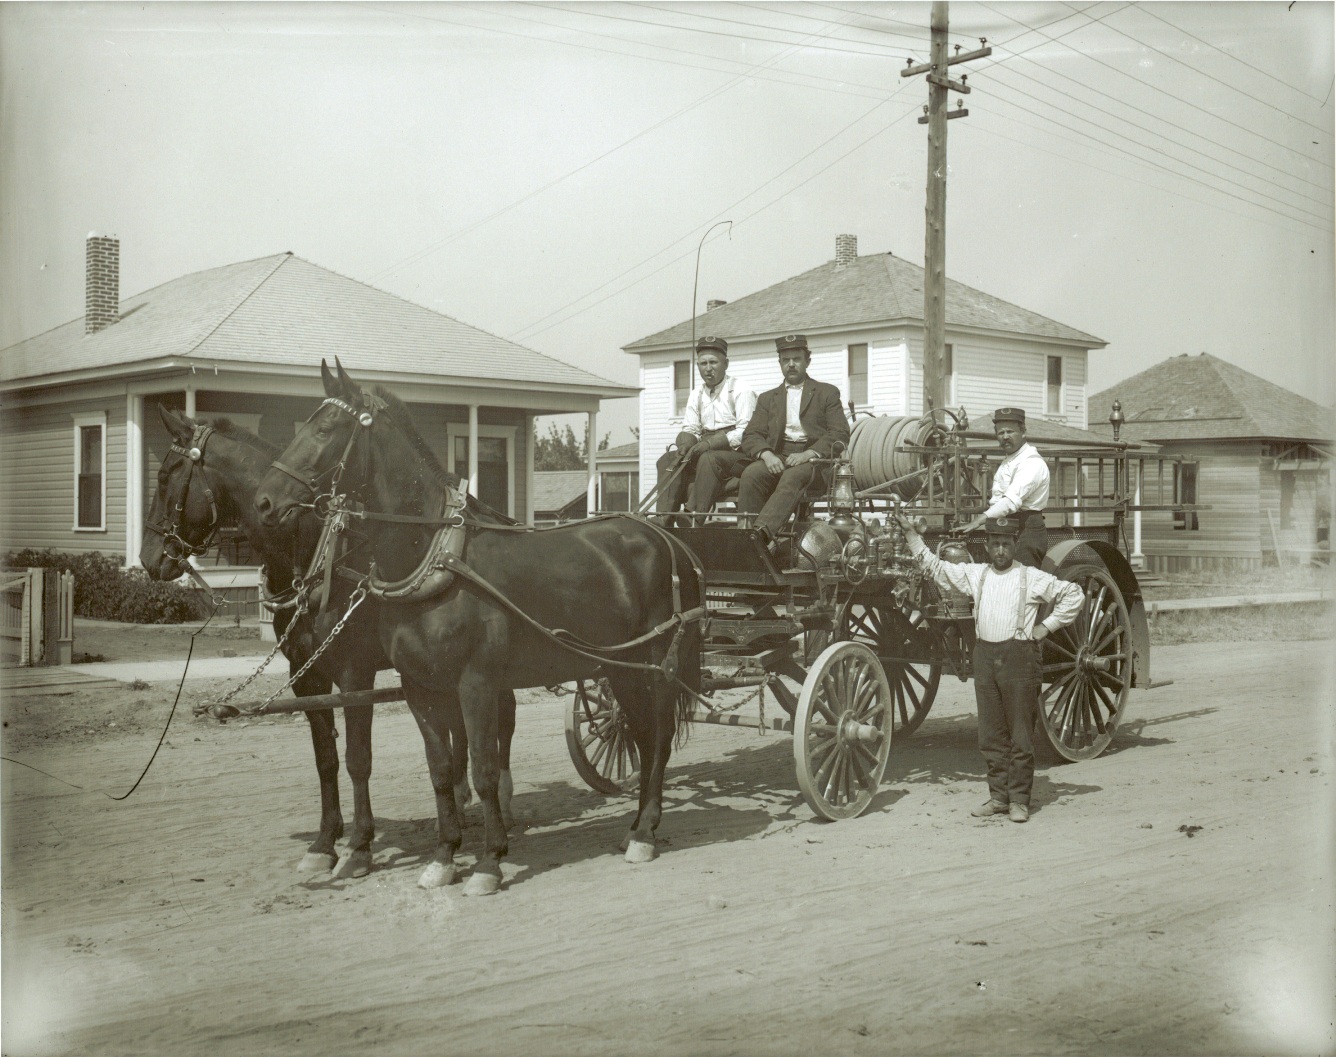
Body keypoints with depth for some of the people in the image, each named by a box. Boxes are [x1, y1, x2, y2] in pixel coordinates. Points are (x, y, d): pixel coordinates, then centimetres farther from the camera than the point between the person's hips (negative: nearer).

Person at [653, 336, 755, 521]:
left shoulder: (740, 390, -1)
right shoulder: (697, 394, 18)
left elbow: (745, 432, -12)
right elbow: (690, 429, 14)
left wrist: (708, 444, -22)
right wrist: (685, 444, -12)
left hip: (734, 452, -6)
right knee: (668, 460, -19)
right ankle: (664, 517, -29)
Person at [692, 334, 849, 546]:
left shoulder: (827, 393, 17)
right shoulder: (767, 398, 26)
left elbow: (840, 434, 4)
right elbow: (751, 435, 13)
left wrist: (809, 454, -14)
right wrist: (766, 454, -11)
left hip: (811, 458, -4)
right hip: (777, 458, 4)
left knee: (793, 476, -38)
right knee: (751, 474, -29)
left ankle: (762, 530, -58)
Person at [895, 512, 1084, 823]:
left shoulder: (1032, 578, 2)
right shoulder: (974, 574, 12)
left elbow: (1074, 594, 5)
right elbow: (935, 567, 14)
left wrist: (1048, 626, 0)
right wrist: (910, 533, 9)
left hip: (1019, 656, -4)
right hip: (984, 655, 4)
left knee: (1020, 735, -1)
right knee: (991, 734, 8)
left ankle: (1019, 800, 6)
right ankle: (998, 796, 16)